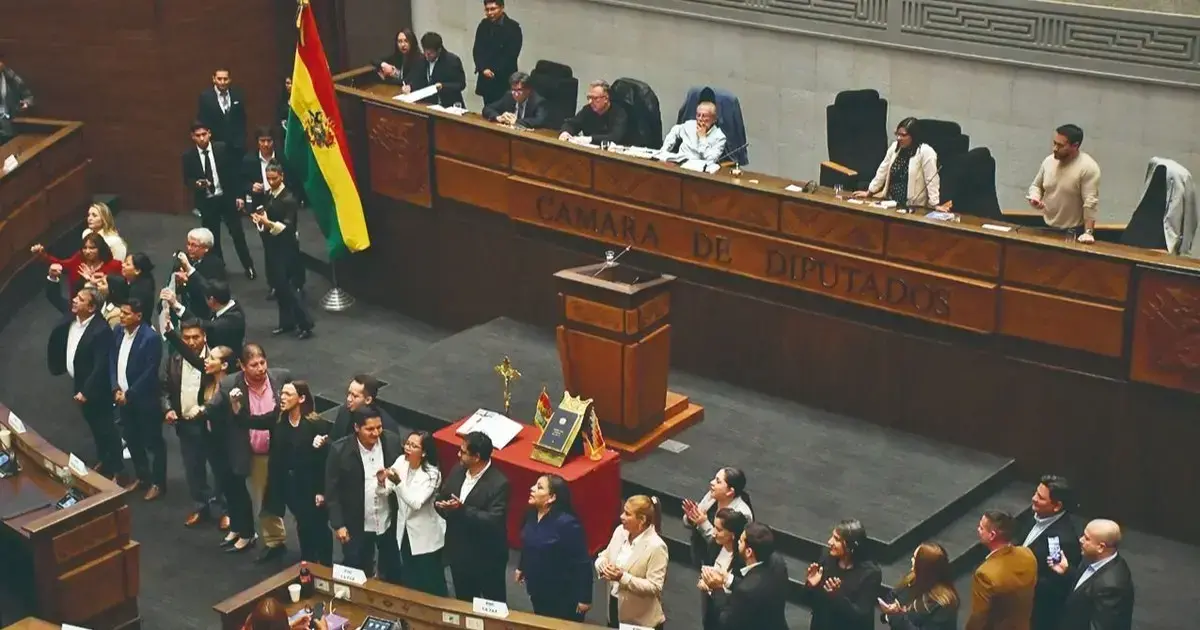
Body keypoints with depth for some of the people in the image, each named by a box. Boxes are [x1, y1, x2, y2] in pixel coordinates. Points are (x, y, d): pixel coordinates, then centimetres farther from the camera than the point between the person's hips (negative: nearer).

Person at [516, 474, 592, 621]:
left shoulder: (567, 523, -27)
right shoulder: (531, 514, -5)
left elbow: (582, 563, -23)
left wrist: (584, 598, -20)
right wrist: (521, 568, 26)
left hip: (563, 595, -7)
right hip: (537, 589, 7)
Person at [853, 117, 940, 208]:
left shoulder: (926, 152, -12)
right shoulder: (895, 147, 8)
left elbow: (932, 181, -15)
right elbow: (883, 171, 17)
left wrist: (935, 206, -20)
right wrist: (869, 192, 20)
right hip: (891, 203, 5)